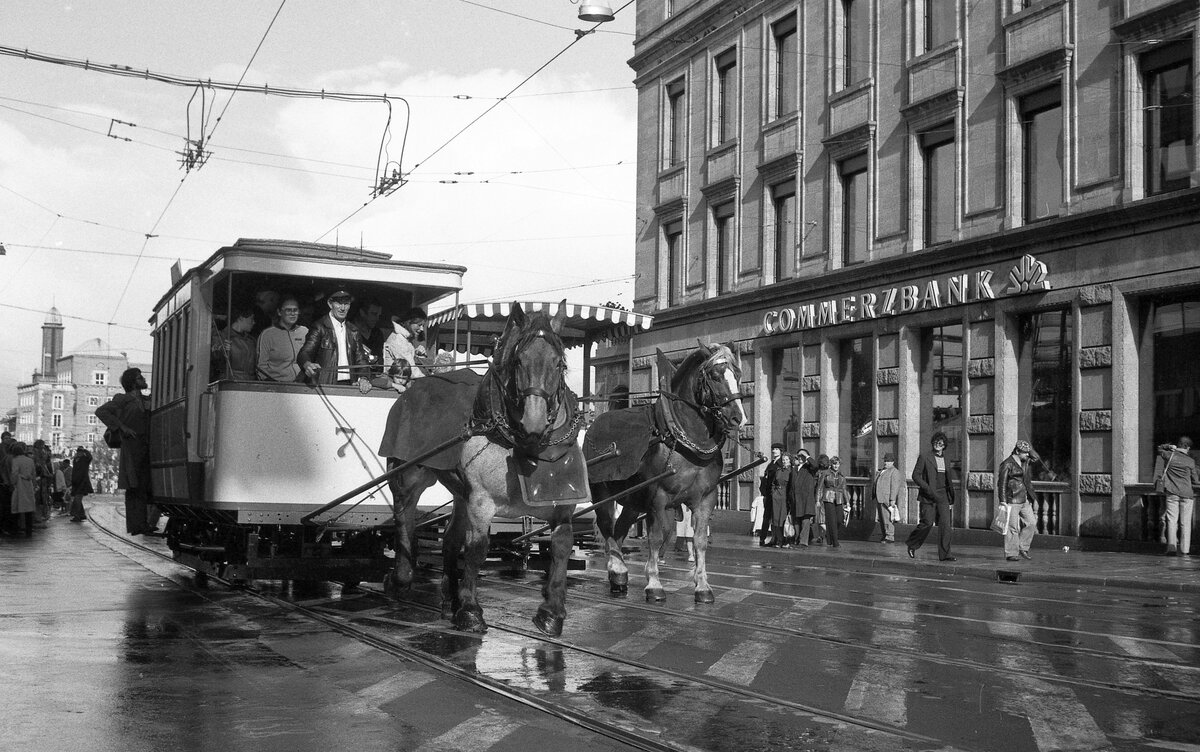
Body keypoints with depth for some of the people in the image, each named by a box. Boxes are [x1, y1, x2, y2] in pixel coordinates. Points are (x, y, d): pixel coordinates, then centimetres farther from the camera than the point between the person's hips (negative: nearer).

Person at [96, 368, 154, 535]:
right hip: (132, 447, -6)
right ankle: (135, 524, -6)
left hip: (146, 447, 6)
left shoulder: (147, 401, 20)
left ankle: (144, 524, 3)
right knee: (134, 486, -6)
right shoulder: (123, 399, 3)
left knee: (145, 486, 1)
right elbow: (101, 411, -7)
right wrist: (122, 428, -11)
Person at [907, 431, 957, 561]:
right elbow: (915, 475, -6)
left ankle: (945, 554, -4)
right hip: (928, 496, -5)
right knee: (927, 523, -7)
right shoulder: (924, 457, -1)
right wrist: (928, 488, -17)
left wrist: (951, 500, 18)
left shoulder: (946, 461, 15)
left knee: (945, 523, -5)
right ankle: (912, 545, 16)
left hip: (942, 496, 5)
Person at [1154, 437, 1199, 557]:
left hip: (1172, 493, 1)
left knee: (1172, 520, 2)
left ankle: (1171, 548, -6)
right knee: (1185, 522, 3)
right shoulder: (1190, 461, -1)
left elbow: (1160, 449, 22)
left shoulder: (1169, 455, -1)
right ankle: (1184, 550, 2)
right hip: (1187, 493, -1)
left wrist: (1169, 447, 11)